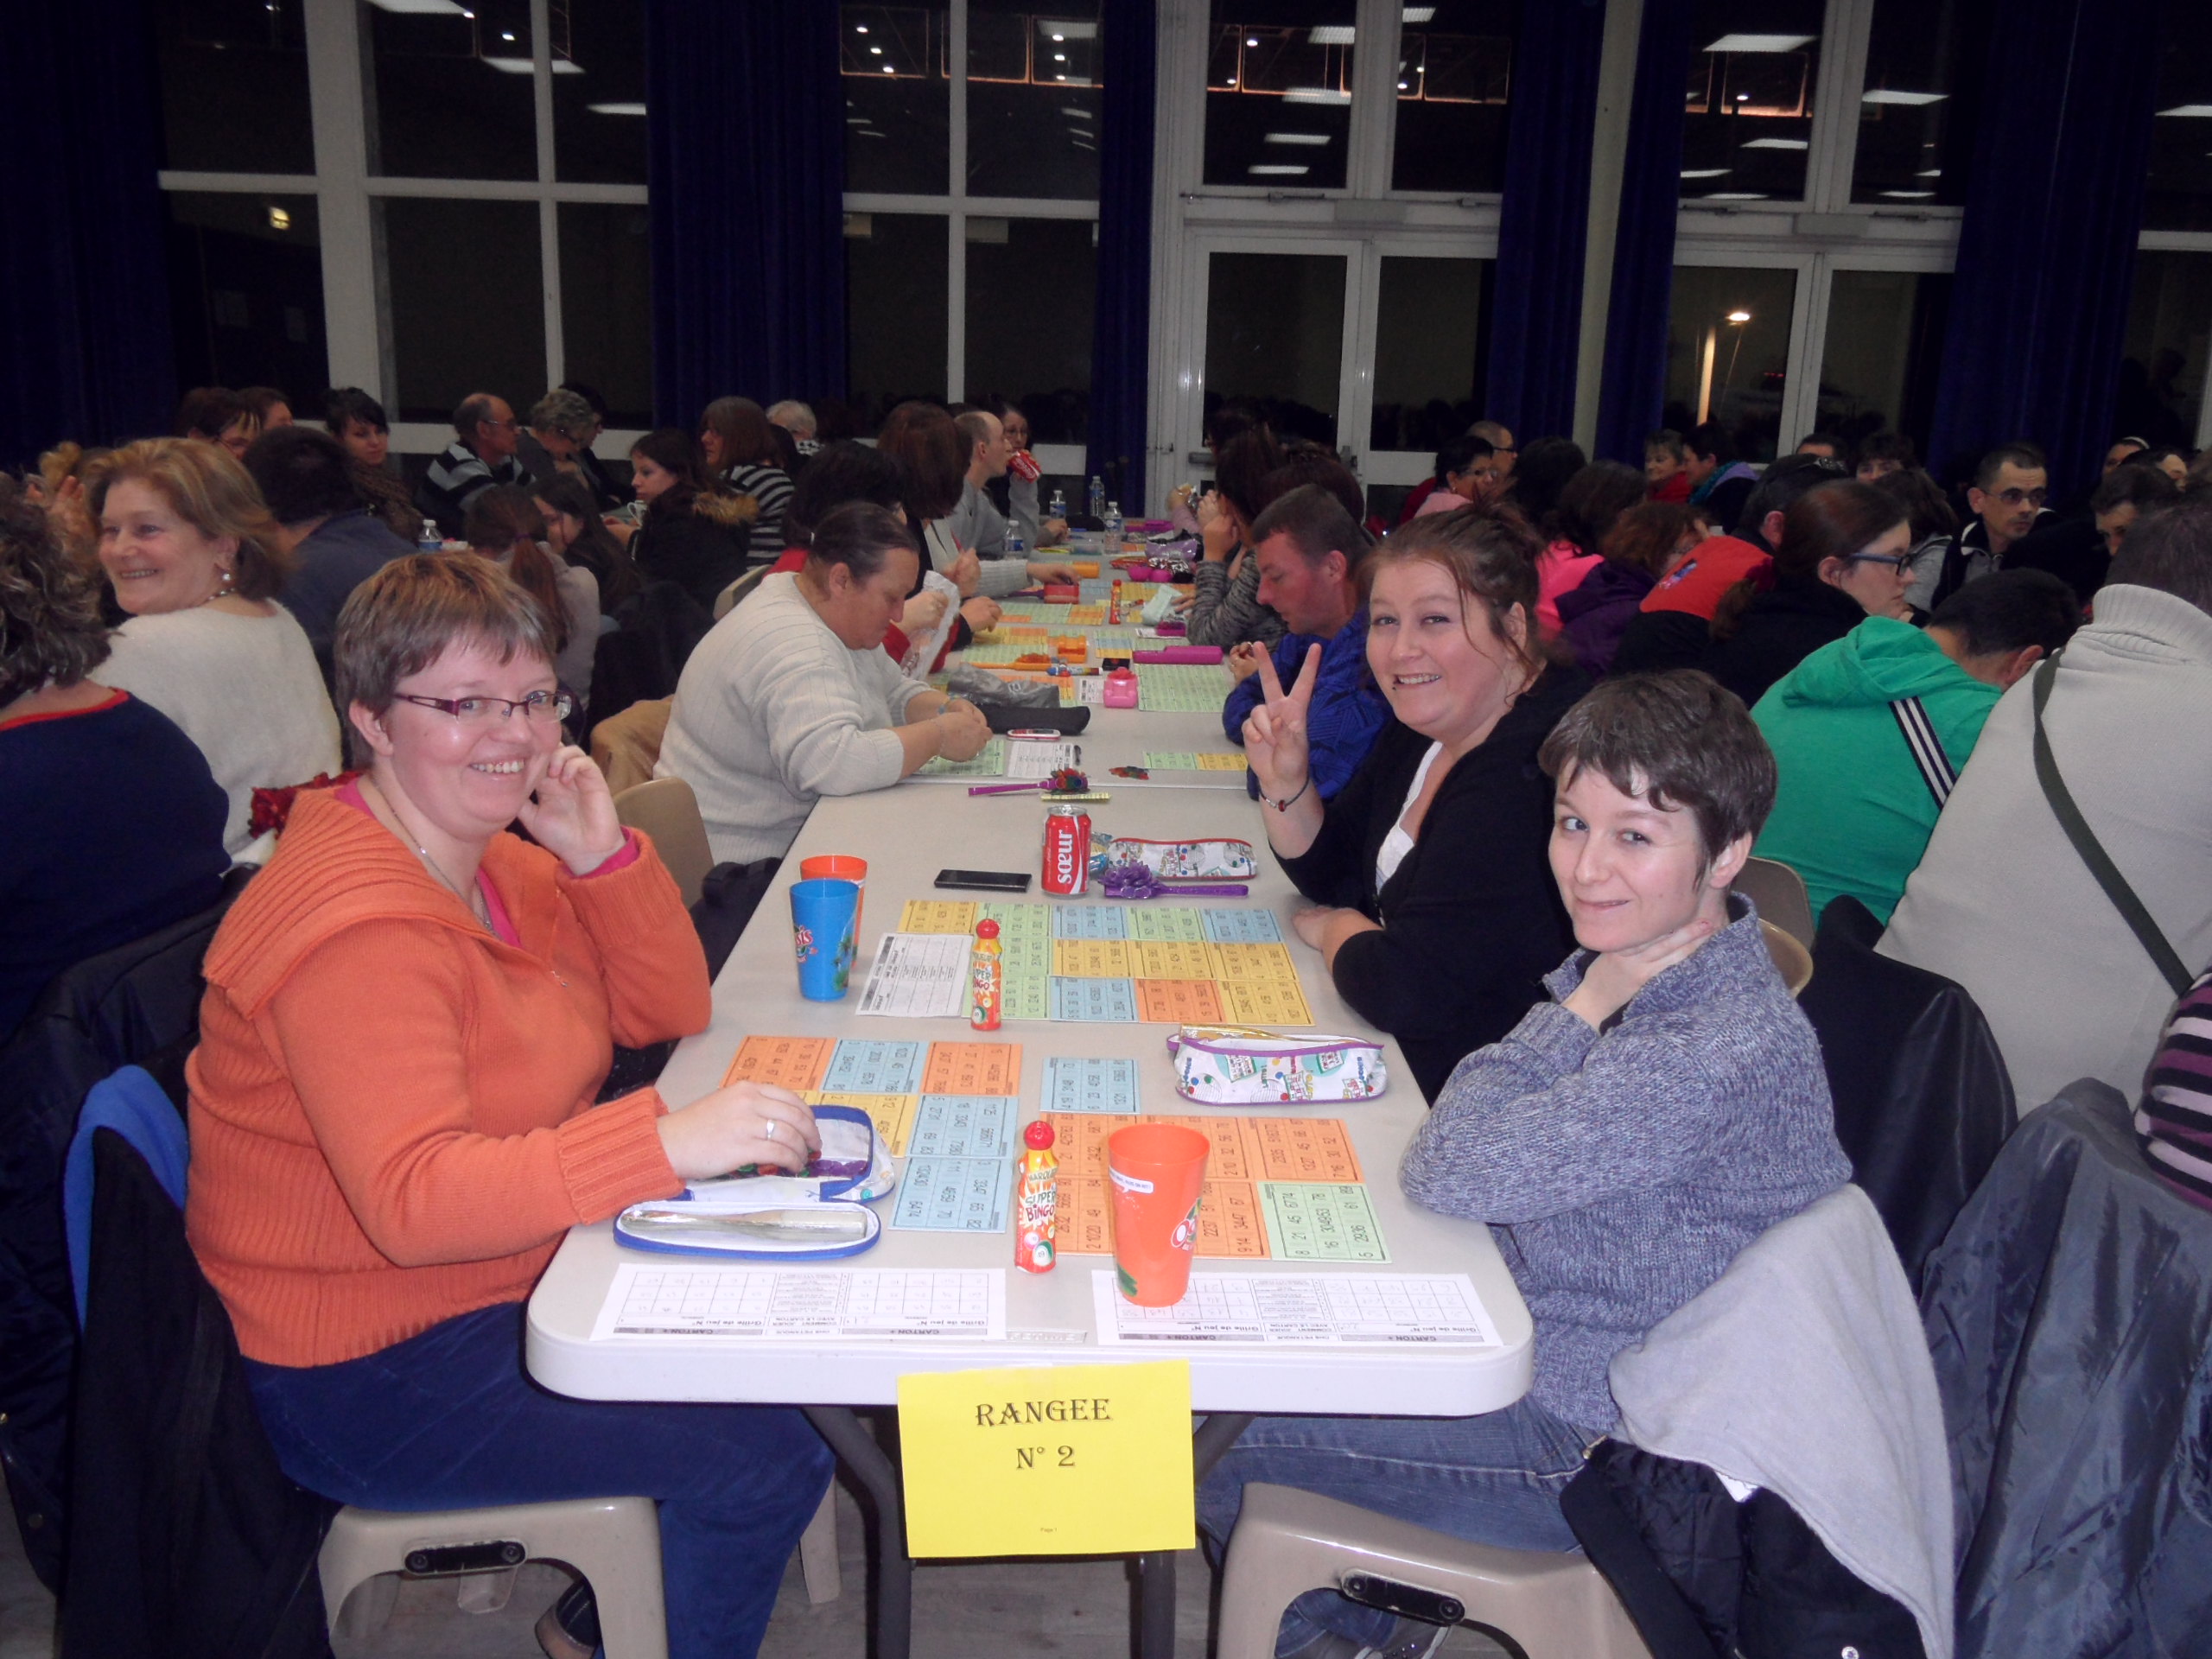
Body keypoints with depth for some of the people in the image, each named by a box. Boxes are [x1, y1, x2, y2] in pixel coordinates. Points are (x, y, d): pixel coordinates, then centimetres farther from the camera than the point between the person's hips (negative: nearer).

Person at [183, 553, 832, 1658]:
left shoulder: (487, 851, 4)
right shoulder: (358, 926, -26)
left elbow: (667, 1011, 5)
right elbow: (413, 1203, -35)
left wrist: (603, 856, -11)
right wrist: (664, 1142, -46)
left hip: (505, 1272, 9)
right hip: (368, 1379, -9)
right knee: (764, 1458, -13)